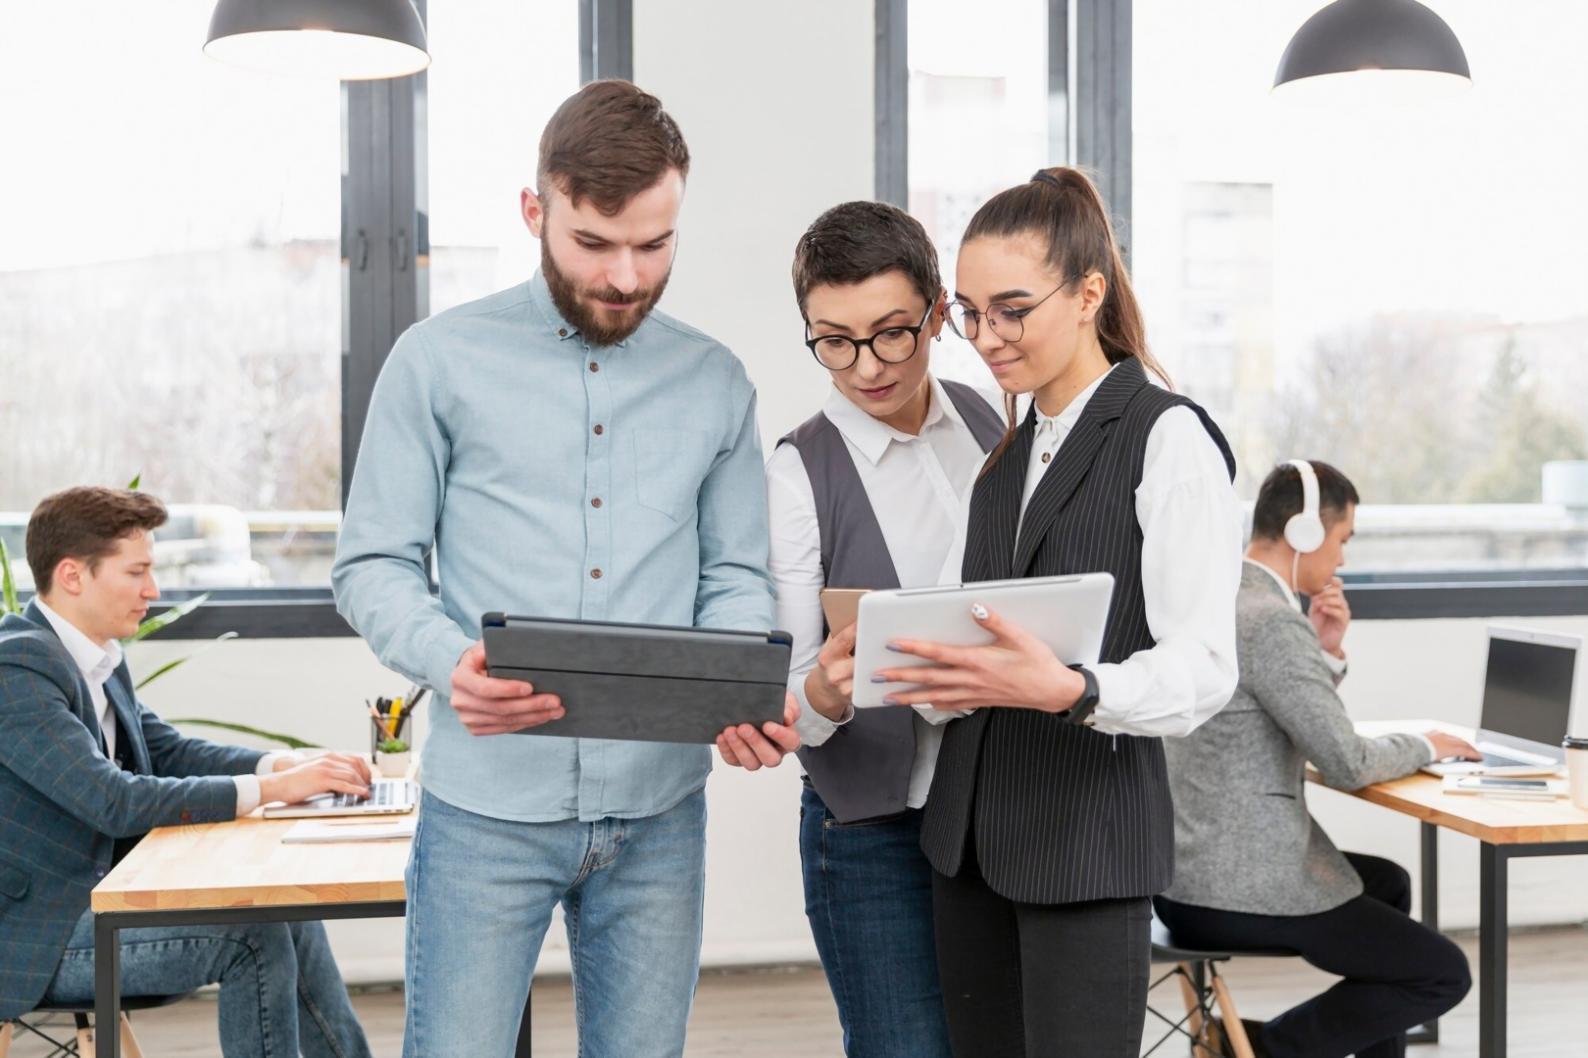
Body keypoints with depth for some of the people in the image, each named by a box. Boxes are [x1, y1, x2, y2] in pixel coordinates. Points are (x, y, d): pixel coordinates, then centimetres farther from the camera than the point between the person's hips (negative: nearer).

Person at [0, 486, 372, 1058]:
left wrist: (292, 765, -6)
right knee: (254, 935, -17)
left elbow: (169, 751, 10)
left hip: (94, 894, 9)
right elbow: (116, 801, -29)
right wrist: (270, 788, -26)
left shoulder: (97, 660, 7)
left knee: (289, 913, 3)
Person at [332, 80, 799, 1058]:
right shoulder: (440, 362, -1)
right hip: (488, 802, -2)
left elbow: (734, 579, 9)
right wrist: (451, 662, -21)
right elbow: (374, 564, -1)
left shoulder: (716, 382, 8)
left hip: (660, 807, 3)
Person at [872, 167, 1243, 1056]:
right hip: (972, 826, 7)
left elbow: (1203, 668, -16)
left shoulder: (1169, 439, -8)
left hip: (1092, 836, -7)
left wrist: (1069, 691, -32)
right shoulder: (1004, 450, 14)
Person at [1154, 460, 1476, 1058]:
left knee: (1388, 883, 30)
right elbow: (1346, 764, -18)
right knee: (1445, 974, 1)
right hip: (1235, 888, -10)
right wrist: (1425, 747, 1)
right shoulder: (1271, 620, -19)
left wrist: (1326, 650, 5)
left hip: (1185, 870, 10)